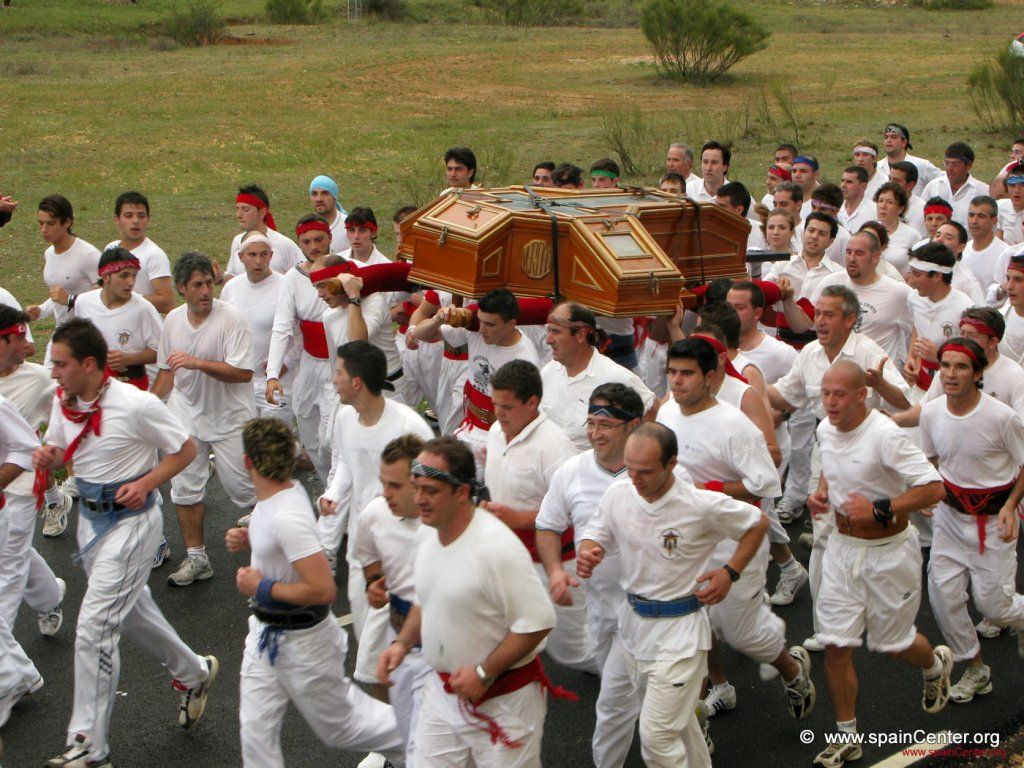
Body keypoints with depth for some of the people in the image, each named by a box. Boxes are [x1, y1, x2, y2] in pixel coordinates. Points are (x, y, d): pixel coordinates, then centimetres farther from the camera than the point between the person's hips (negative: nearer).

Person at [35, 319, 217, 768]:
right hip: (90, 516, 8)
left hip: (131, 520, -8)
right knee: (130, 609, 22)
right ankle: (194, 673, 47)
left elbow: (185, 449, -9)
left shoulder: (136, 405, -21)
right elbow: (57, 453, 13)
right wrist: (47, 458, -11)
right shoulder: (63, 402, -1)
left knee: (94, 626, -10)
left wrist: (146, 484, -22)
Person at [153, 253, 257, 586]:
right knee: (185, 487, 6)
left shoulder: (232, 318, -17)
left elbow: (244, 372, -23)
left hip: (230, 417, -5)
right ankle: (196, 557, 18)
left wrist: (197, 362, -30)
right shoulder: (173, 320, 2)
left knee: (241, 486, -2)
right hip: (186, 414, 5)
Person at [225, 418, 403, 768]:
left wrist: (262, 588, -23)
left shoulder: (287, 516, -31)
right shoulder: (286, 491, -3)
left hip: (301, 640, -8)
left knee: (340, 728, 12)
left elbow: (322, 590, -34)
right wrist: (248, 539, 1)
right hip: (265, 632, 9)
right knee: (255, 732, 10)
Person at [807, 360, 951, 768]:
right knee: (835, 645, 1)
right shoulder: (825, 430, -1)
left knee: (892, 642, 11)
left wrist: (880, 509, -29)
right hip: (842, 547, 6)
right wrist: (820, 492, 1)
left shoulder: (885, 435, -24)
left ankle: (936, 664, 47)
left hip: (887, 550, -5)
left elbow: (933, 488, -24)